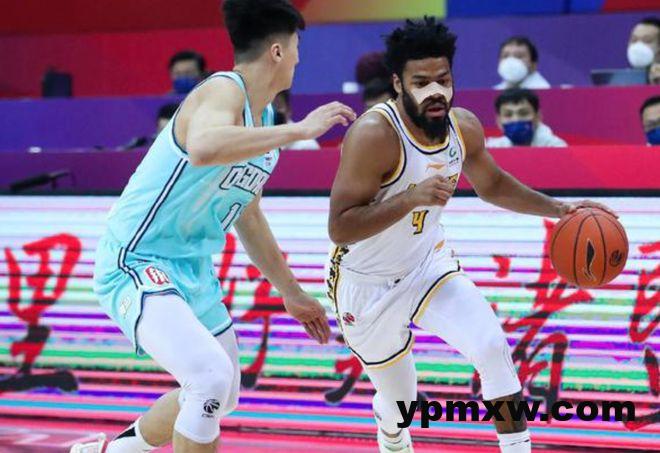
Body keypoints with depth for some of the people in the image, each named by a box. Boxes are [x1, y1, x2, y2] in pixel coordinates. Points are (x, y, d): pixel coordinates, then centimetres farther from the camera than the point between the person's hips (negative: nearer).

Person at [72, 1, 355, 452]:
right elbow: (203, 149, -45)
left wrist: (291, 293, 28)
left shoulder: (264, 120, 10)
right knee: (212, 378, -29)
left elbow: (246, 215, 23)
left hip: (194, 273, 10)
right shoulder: (223, 92, -19)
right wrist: (300, 130, -37)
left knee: (222, 396, 23)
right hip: (136, 265, -10)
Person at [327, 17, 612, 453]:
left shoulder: (464, 126, -10)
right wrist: (411, 198, -43)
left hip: (430, 264, 5)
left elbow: (492, 185, 12)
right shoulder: (374, 134, -31)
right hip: (368, 286, -4)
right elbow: (339, 228, -33)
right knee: (398, 403, 10)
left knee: (493, 348, -17)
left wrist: (558, 208, 3)